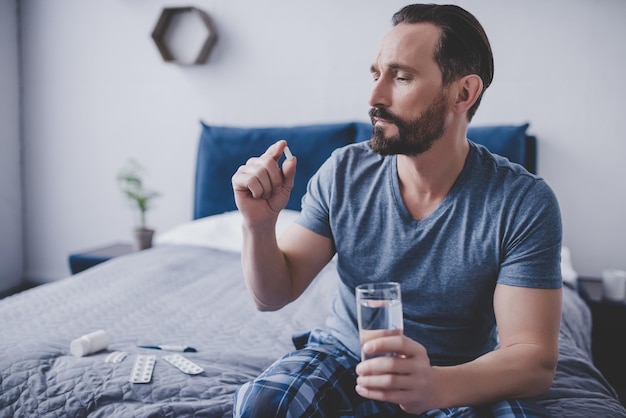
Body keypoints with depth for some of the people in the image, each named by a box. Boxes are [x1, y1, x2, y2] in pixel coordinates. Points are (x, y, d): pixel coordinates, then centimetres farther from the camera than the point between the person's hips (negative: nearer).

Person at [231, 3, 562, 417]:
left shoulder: (525, 203, -18)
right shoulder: (344, 173, -9)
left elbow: (535, 360, -20)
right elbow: (274, 295, -4)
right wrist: (259, 225, -25)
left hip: (462, 380, -2)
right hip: (345, 352, 3)